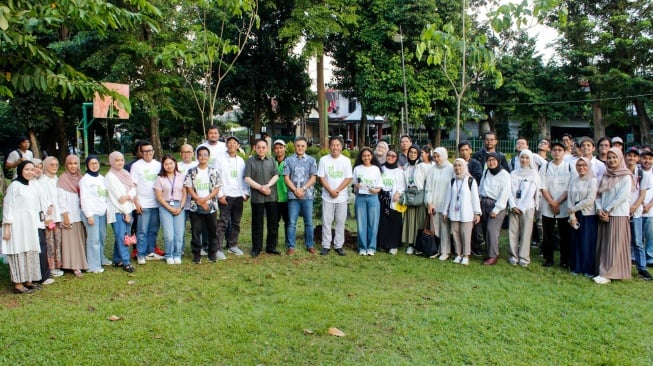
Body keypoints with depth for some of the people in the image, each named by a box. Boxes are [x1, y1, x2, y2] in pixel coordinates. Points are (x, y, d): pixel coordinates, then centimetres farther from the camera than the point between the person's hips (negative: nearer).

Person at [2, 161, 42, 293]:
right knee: (19, 252, -3)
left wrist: (37, 222, 14)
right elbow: (8, 206, -10)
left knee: (30, 252, 11)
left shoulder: (32, 185, 11)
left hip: (31, 225, 7)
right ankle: (18, 284, 4)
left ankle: (28, 281, 20)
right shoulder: (15, 185, -9)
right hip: (18, 225, -7)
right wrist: (7, 227, -13)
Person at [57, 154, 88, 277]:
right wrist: (65, 216, -13)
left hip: (80, 213, 6)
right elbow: (61, 199, -10)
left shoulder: (80, 177, 10)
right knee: (70, 239, -2)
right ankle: (74, 265, 1)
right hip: (69, 215, -6)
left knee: (81, 238, 9)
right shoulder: (63, 179, -7)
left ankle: (80, 262, 17)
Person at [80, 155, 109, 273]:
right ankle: (93, 265, -2)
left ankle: (101, 259, 26)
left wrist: (106, 207, 9)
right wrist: (89, 215, -12)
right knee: (94, 239, -8)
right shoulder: (85, 179, -5)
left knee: (102, 236, 9)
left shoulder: (101, 178, 14)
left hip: (102, 212, 6)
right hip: (92, 212, -6)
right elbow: (84, 199, -9)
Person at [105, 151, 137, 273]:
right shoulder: (110, 176, -7)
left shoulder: (125, 173, 13)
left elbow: (133, 189, 6)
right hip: (117, 211, -7)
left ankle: (117, 260, 19)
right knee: (122, 237, -9)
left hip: (127, 210, 7)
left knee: (125, 236, 9)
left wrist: (128, 196, -17)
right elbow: (117, 196, -11)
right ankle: (126, 263, -8)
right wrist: (125, 213, -12)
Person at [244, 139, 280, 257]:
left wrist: (268, 185, -15)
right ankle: (256, 248, 14)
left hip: (272, 196, 2)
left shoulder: (272, 160, 10)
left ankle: (271, 247, 17)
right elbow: (247, 178, -5)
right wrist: (260, 187, -14)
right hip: (257, 197, -2)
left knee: (273, 223, 6)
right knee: (257, 224, 5)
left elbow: (276, 175, 2)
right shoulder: (250, 161, 3)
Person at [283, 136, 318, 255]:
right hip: (293, 195, 0)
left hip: (307, 195, 1)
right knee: (292, 223, 2)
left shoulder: (311, 160, 6)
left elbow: (313, 178, 1)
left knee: (309, 222, 6)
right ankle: (291, 246, 8)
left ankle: (310, 245, 17)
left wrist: (302, 189, -10)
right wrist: (295, 190, -10)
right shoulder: (289, 160, 5)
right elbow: (286, 178, 1)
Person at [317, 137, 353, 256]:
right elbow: (322, 178, -2)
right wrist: (330, 191, -12)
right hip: (327, 196, 0)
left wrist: (337, 191, -12)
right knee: (326, 221, 3)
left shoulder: (346, 160, 1)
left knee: (340, 222, 5)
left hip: (342, 197, 1)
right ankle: (326, 245, 11)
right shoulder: (324, 160, 0)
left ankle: (338, 245, 14)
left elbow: (348, 178, -3)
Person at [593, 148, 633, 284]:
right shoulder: (605, 175, 12)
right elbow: (598, 194, 9)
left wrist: (608, 210, -12)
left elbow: (623, 196, -12)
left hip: (618, 214, -5)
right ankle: (604, 270, 13)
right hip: (604, 214, 5)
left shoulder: (626, 176, -2)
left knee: (614, 244, -5)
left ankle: (607, 274, -5)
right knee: (603, 243, 6)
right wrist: (599, 209, -5)